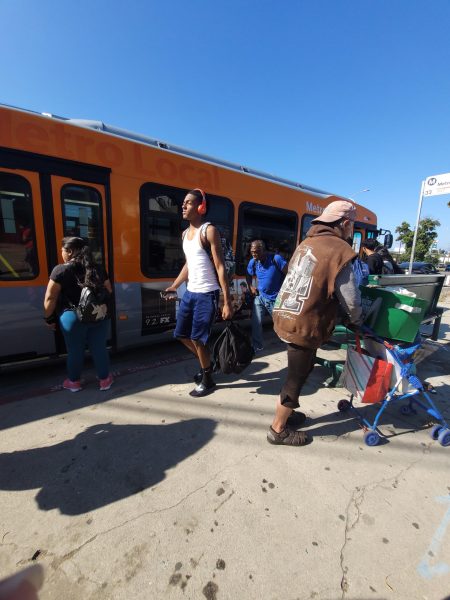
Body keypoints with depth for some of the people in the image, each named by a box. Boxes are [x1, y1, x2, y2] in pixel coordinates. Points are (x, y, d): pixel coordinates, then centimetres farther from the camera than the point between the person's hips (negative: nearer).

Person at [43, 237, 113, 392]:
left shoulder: (60, 270, -8)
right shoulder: (97, 269, 4)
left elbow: (50, 299, -9)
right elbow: (109, 292, 11)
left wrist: (49, 318, 4)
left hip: (73, 317, -3)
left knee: (74, 350, 14)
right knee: (99, 348, 14)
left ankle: (74, 382, 34)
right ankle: (105, 380, 27)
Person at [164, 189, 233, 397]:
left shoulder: (209, 231, -9)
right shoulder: (185, 233, 15)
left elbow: (220, 267, -14)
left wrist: (227, 301, -19)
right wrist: (174, 286, 27)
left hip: (206, 294, -8)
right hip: (190, 293, 8)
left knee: (197, 339, -2)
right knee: (182, 335, 15)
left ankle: (208, 380, 23)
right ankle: (206, 364, 39)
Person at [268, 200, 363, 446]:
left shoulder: (306, 243, 12)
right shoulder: (339, 251, -12)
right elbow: (351, 299, -10)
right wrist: (356, 321, 10)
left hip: (286, 318, 8)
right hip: (304, 326, -8)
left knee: (299, 371, 25)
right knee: (297, 377, 8)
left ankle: (284, 414, 42)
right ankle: (278, 430, 26)